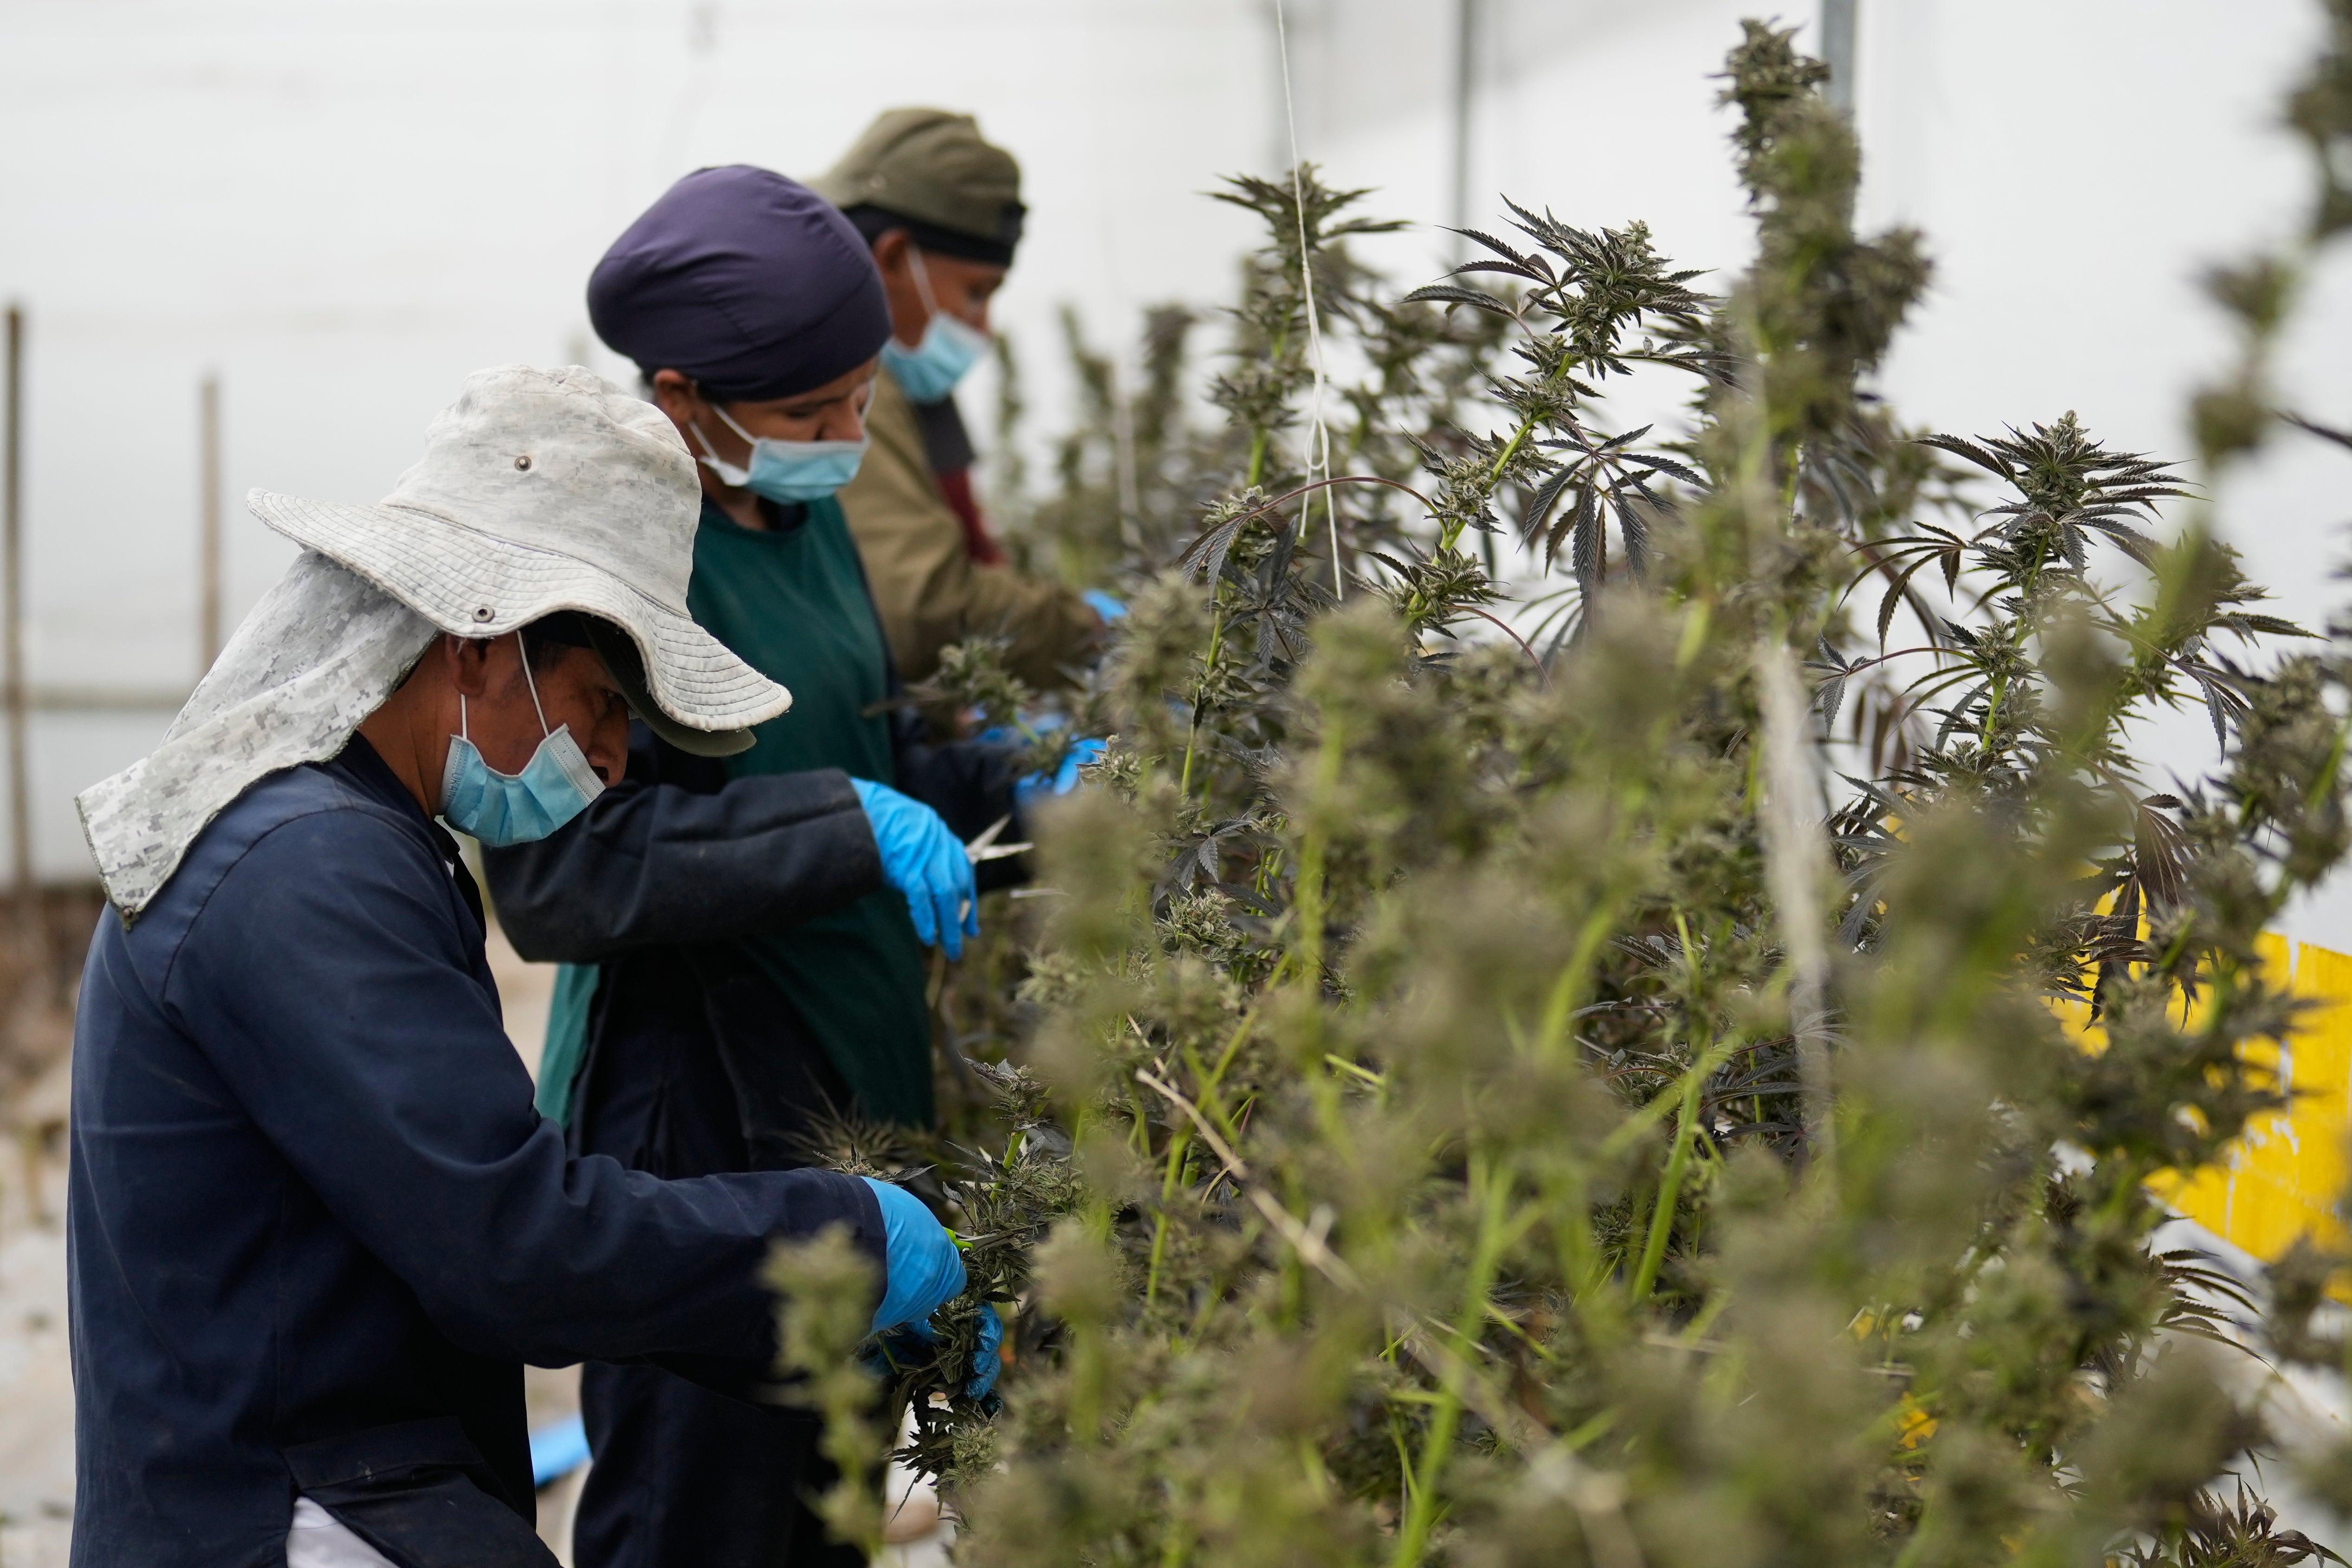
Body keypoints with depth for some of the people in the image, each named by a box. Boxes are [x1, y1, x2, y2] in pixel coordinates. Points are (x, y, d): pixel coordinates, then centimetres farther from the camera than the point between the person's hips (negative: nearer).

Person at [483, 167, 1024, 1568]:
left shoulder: (808, 514, 10)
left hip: (858, 1112, 9)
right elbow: (559, 867, -24)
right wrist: (848, 823, -29)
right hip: (703, 1128, -8)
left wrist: (1019, 793, 4)